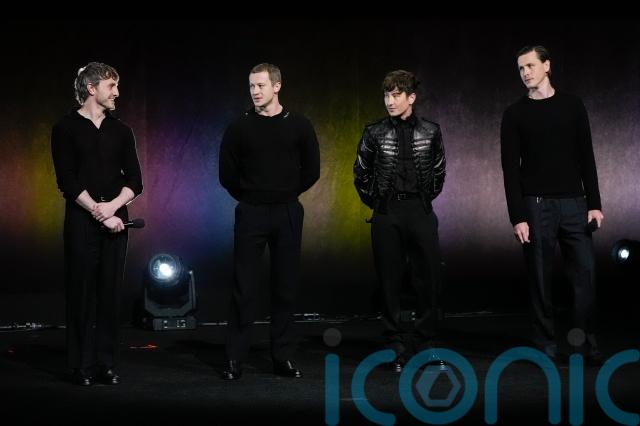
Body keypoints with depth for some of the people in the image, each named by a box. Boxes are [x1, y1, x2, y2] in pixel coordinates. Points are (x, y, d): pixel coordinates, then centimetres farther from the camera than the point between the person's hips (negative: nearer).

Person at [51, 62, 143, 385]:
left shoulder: (120, 132, 12)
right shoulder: (66, 129, 1)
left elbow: (135, 181, 6)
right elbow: (67, 181, -7)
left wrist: (112, 206, -11)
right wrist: (99, 212, -12)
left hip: (115, 218, 3)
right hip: (80, 219, -3)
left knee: (110, 292, 2)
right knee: (81, 292, -1)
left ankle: (107, 364, 8)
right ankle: (82, 366, 4)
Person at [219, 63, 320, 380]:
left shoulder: (298, 126, 1)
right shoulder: (239, 128, -1)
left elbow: (311, 170, 7)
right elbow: (227, 175, 4)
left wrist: (287, 195, 9)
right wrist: (249, 197, 8)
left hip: (287, 214, 1)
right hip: (250, 214, -1)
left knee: (286, 286, 5)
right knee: (244, 288, -1)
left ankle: (282, 357, 12)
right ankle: (235, 359, 4)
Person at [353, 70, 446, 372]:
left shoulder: (430, 132, 3)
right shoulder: (375, 133, 0)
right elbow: (361, 173, 9)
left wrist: (426, 199, 11)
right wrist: (375, 202, 9)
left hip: (421, 212, 1)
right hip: (387, 216, -1)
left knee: (429, 280, 1)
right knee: (390, 282, 2)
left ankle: (425, 345, 13)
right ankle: (397, 349, 10)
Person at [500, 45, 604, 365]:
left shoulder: (572, 105, 8)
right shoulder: (515, 114, 2)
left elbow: (586, 158, 8)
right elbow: (511, 168, -2)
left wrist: (594, 203, 1)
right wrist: (517, 217, -9)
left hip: (574, 203, 2)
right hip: (536, 205, -2)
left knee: (585, 274, -2)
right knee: (540, 280, 1)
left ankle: (586, 345, 6)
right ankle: (546, 346, 9)